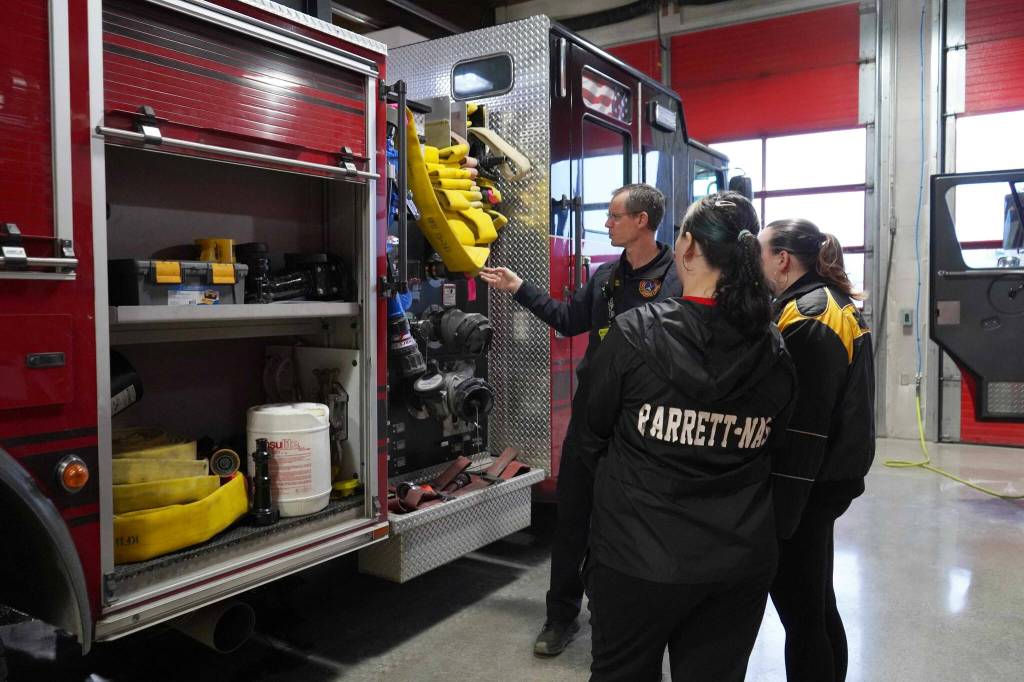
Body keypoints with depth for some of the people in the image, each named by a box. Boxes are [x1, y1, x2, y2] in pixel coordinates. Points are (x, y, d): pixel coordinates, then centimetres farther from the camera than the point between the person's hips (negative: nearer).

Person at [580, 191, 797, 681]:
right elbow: (768, 446, 6)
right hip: (742, 564, 4)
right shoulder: (774, 351, -5)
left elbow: (597, 424, -2)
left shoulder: (634, 333, -16)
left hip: (639, 559, -3)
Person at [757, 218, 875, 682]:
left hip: (807, 484, -10)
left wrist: (780, 512, -20)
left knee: (800, 611, 1)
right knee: (816, 604, 21)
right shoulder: (833, 303, 12)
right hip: (831, 475, 10)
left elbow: (801, 424, -23)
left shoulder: (807, 317, -18)